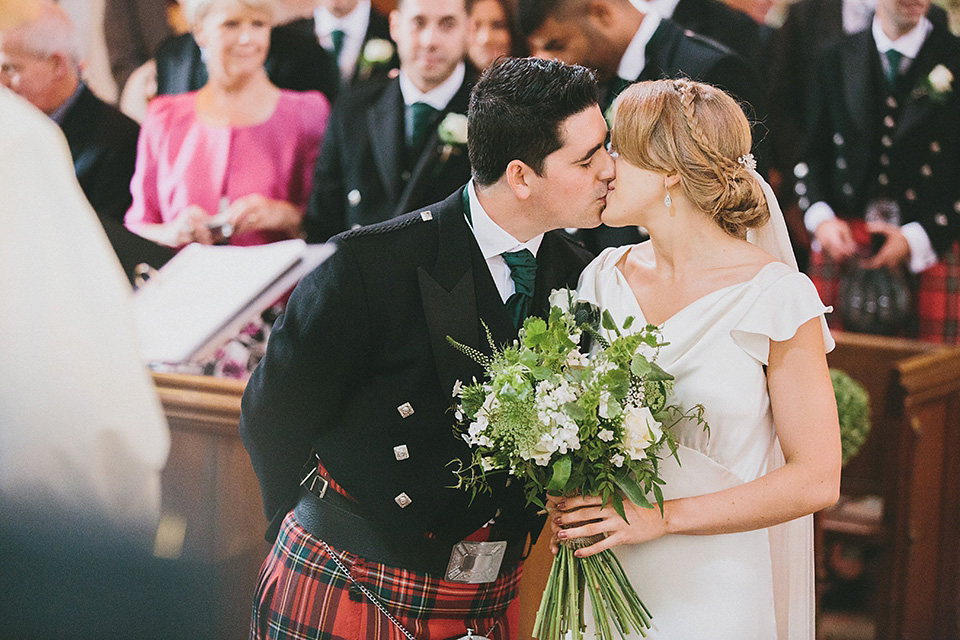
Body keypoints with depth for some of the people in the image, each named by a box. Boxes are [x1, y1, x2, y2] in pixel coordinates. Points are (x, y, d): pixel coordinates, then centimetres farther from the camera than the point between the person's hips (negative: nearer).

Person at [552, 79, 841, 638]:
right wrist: (568, 502, -7)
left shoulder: (776, 295, -11)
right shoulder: (605, 279, 4)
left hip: (715, 590, -4)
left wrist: (662, 517, -16)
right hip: (607, 580, 4)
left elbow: (816, 479, -12)